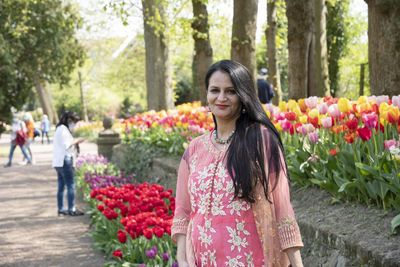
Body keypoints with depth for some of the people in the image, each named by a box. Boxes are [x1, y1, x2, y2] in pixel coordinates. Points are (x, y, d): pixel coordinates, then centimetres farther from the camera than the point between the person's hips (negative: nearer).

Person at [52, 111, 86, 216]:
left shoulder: (59, 129, 21)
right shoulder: (63, 129, -11)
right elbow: (66, 145, -17)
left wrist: (75, 141, 14)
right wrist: (77, 141, -7)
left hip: (58, 162, 10)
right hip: (65, 161, -10)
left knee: (61, 186, 11)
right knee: (71, 185, -8)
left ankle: (61, 209, 14)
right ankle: (71, 209, -8)